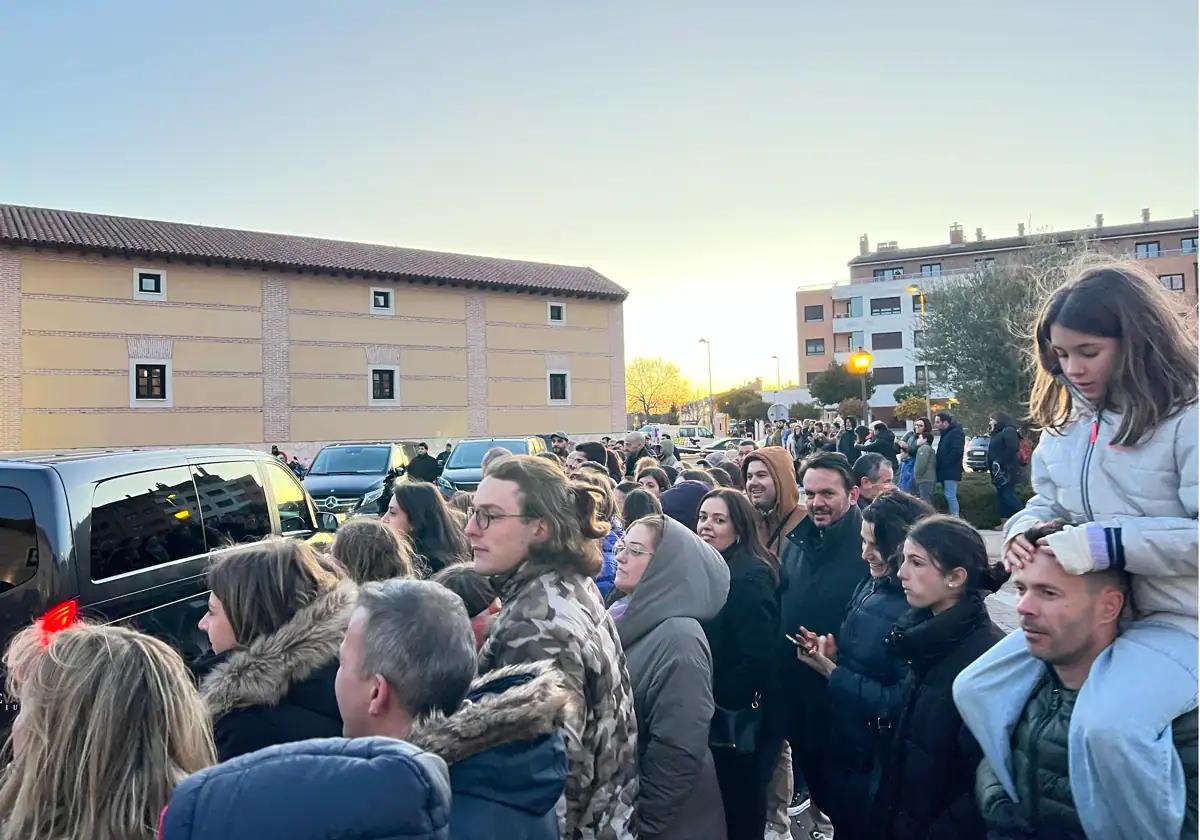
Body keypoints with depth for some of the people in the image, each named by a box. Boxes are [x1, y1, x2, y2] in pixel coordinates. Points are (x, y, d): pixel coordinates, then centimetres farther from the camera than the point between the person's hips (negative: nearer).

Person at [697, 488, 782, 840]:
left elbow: (756, 661, -24)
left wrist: (715, 706, -17)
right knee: (716, 808, 20)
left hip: (737, 724, -8)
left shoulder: (749, 578, -20)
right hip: (710, 716, 8)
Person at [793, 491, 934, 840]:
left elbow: (900, 702, -22)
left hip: (879, 761, -7)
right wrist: (830, 652, -9)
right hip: (843, 744, 7)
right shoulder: (871, 585, 1)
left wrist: (831, 672, -19)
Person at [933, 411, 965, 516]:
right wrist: (938, 463, 13)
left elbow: (957, 451, -23)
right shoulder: (946, 433, 20)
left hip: (951, 471, -10)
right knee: (949, 496, 13)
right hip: (946, 471, 10)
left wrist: (944, 463, -17)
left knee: (950, 496, -13)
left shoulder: (956, 432, -12)